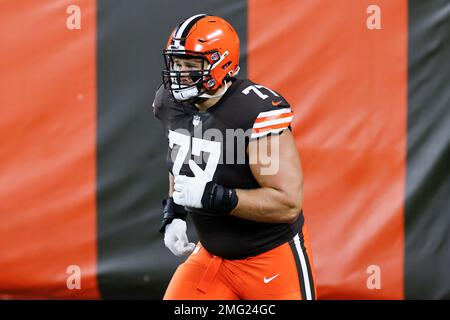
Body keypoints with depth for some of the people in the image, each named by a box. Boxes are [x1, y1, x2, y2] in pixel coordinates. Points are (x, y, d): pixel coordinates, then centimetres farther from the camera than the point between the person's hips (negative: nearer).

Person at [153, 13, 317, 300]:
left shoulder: (258, 112, -26)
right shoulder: (173, 103, -3)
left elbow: (288, 203, -29)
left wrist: (211, 196, -31)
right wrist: (174, 214, 5)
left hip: (272, 257, -6)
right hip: (213, 254, 6)